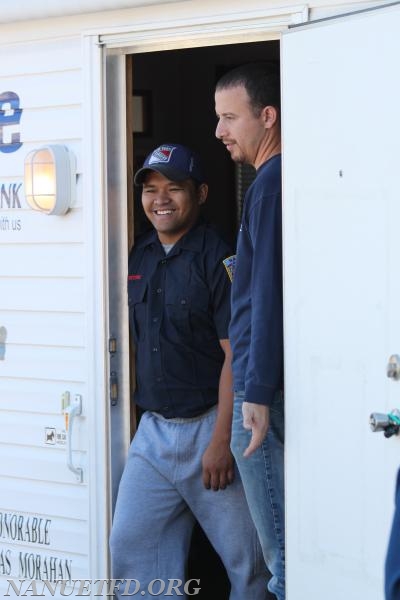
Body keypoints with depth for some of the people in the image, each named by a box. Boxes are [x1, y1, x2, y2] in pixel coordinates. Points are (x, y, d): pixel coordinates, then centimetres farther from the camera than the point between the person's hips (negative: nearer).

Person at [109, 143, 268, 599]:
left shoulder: (218, 259, -11)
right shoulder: (138, 257, 10)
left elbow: (236, 355, -15)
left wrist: (221, 440, -18)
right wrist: (140, 409, 13)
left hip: (209, 425, -6)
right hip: (154, 426, 7)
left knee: (246, 556, 1)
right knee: (130, 544, 4)